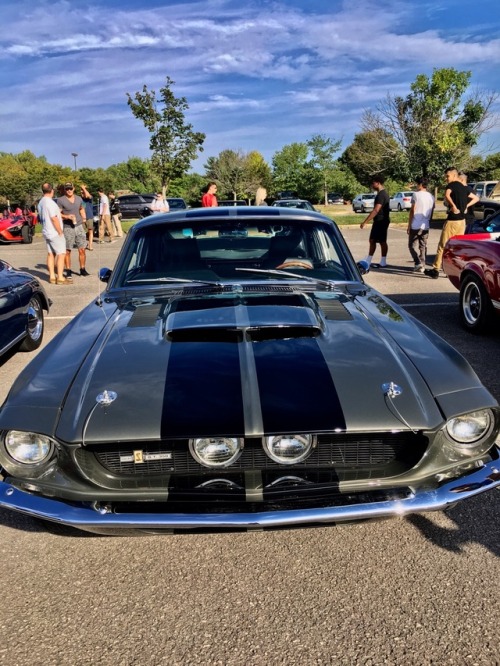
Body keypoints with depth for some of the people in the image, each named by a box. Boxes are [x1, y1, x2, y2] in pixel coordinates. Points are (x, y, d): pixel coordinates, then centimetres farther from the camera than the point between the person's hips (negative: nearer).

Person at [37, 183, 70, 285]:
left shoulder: (41, 202, 11)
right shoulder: (50, 202, -18)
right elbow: (54, 219, -20)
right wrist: (60, 232, -14)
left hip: (46, 232, 9)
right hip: (55, 233, -9)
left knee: (50, 254, 11)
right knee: (61, 254, -6)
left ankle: (52, 276, 12)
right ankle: (60, 278, -8)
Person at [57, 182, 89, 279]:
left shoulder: (79, 198, 10)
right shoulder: (61, 200, -6)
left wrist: (84, 219, 16)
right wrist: (67, 216, -22)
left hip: (79, 226, 4)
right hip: (67, 228, -4)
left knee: (82, 249, 3)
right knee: (67, 251, 0)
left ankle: (82, 269, 14)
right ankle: (68, 271, 7)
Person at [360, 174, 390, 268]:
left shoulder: (381, 195, -18)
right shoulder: (382, 193, 14)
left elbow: (376, 210, -27)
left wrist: (365, 221, -29)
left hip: (381, 221, -10)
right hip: (379, 221, 10)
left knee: (382, 241, -2)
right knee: (372, 240, 10)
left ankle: (383, 262, 6)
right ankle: (368, 262, 13)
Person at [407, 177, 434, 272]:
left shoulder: (416, 194, -8)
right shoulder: (431, 196, 10)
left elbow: (412, 211, -9)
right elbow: (431, 213, 14)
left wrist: (409, 225, -5)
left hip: (415, 225, -5)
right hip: (426, 226, 5)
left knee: (412, 245, 3)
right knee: (423, 246, 12)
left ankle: (418, 263, -13)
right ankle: (422, 266, 11)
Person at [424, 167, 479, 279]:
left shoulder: (452, 185, -8)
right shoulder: (464, 188, 16)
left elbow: (447, 195, -29)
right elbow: (476, 198, 25)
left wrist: (454, 207, -24)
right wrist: (465, 206, 14)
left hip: (452, 220, -7)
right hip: (462, 220, 7)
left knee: (442, 246, -2)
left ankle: (435, 270, 1)